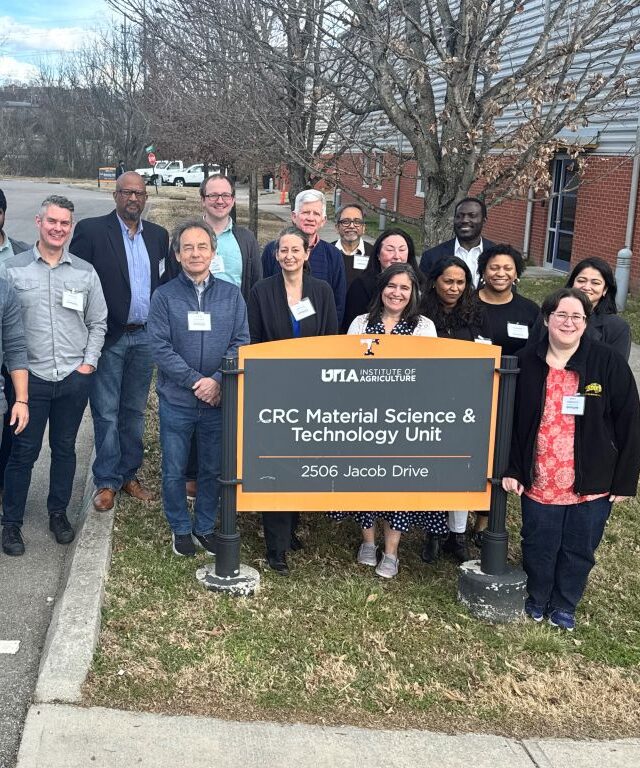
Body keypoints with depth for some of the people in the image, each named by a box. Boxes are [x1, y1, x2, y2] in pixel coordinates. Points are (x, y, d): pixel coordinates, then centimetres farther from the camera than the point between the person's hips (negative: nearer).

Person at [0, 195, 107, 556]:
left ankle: (59, 513, 28)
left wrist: (89, 363, 1)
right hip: (30, 377, -2)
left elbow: (98, 323, 11)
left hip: (75, 377, 2)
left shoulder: (85, 272, 5)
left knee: (65, 448, 13)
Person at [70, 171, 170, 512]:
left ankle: (129, 474, 26)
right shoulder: (91, 230, -6)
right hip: (108, 338, -4)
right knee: (106, 413, 3)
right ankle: (106, 481, 14)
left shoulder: (158, 235, 8)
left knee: (135, 411, 14)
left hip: (145, 337, 4)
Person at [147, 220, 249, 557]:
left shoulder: (231, 295, 3)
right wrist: (195, 381, -17)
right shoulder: (164, 296, -2)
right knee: (174, 470, 9)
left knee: (213, 469, 12)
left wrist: (217, 381, -16)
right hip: (176, 400, -1)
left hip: (219, 399, 2)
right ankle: (180, 528, 27)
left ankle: (204, 527, 30)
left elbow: (240, 343, -2)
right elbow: (159, 346, -9)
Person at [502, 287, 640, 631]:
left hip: (591, 484, 0)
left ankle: (564, 605, 37)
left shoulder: (609, 363, -8)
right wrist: (511, 469, -2)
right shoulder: (526, 362, -4)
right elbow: (509, 419, 2)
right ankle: (537, 599, 40)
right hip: (539, 482, 1)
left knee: (579, 549, 14)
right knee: (538, 547, 14)